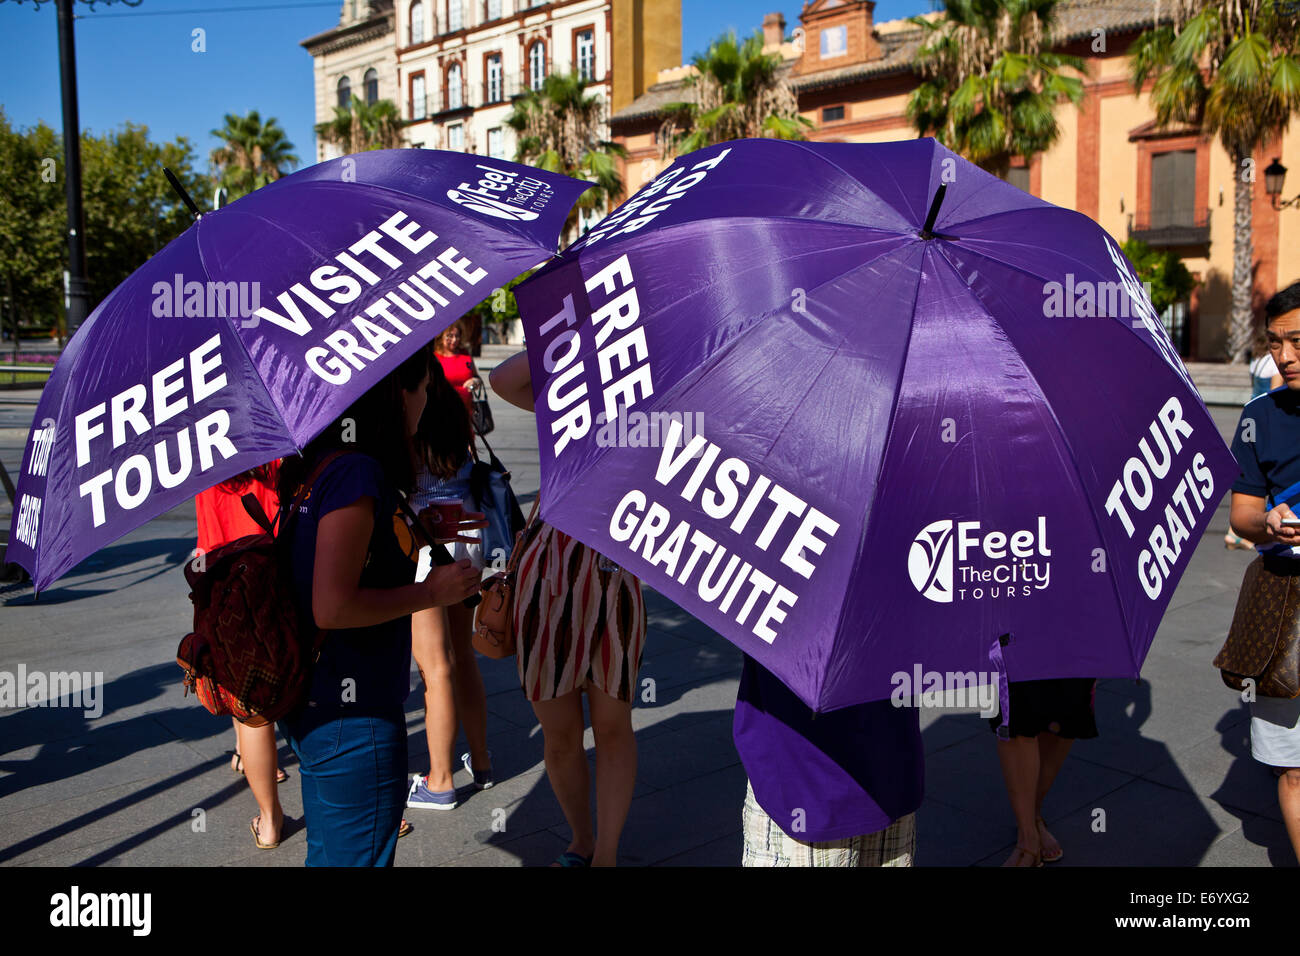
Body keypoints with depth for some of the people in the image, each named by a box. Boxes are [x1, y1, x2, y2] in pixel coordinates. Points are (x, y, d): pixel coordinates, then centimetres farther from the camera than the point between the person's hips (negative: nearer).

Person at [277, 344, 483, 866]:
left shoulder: (319, 462, 6)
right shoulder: (358, 474, -23)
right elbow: (333, 607, -27)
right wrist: (431, 591, -16)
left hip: (310, 704, 9)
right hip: (353, 716, -9)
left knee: (327, 851, 26)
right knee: (359, 855, 8)